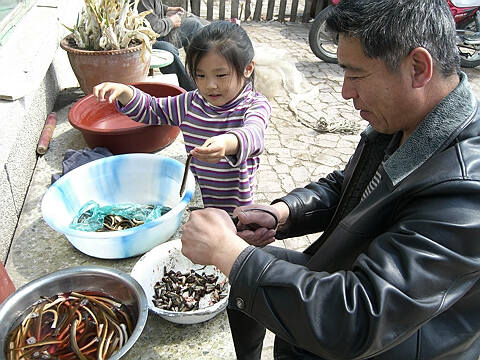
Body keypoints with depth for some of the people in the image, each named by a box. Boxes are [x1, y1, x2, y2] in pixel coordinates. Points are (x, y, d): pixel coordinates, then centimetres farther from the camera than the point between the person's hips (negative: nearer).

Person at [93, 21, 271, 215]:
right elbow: (151, 110, 18)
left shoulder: (255, 106, -10)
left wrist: (229, 143, -57)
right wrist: (124, 92, -1)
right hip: (194, 201, 4)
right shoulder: (192, 103, 6)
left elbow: (253, 134, -33)